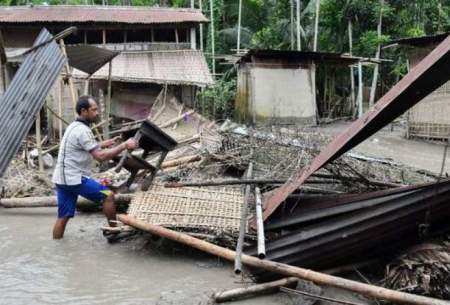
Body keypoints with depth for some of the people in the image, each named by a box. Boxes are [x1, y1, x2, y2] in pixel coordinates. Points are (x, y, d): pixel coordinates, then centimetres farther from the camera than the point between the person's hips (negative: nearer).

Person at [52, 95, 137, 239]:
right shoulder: (82, 130, -18)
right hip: (74, 179, -10)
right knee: (107, 195, -1)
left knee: (63, 217, 13)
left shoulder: (74, 126, 14)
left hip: (62, 178, 10)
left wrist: (103, 144, 17)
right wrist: (124, 145, -20)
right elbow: (100, 156, -23)